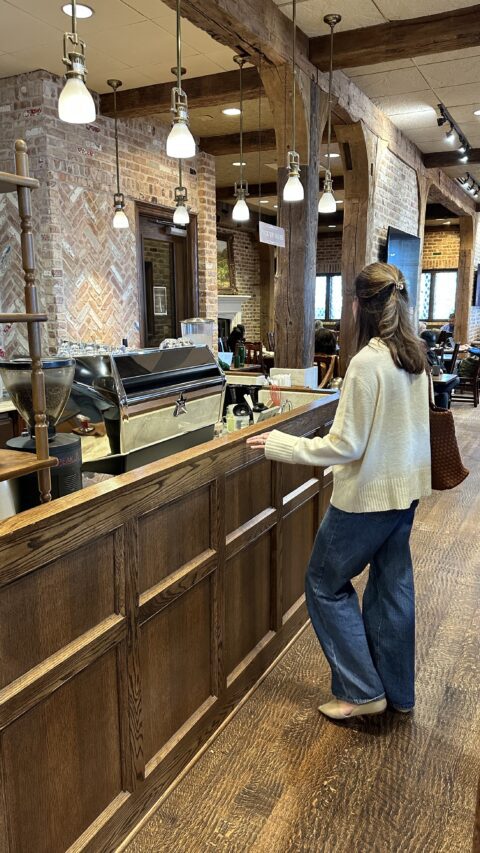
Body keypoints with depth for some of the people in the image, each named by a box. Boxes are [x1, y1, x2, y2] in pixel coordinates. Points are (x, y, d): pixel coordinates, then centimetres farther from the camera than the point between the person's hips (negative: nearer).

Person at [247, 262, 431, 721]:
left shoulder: (367, 362, -23)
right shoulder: (414, 355, 3)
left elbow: (345, 445, -21)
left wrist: (281, 445, -13)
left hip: (370, 494, -8)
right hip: (406, 490, 8)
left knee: (325, 583, 10)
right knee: (393, 586, 19)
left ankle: (361, 690, 19)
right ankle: (396, 691, 34)